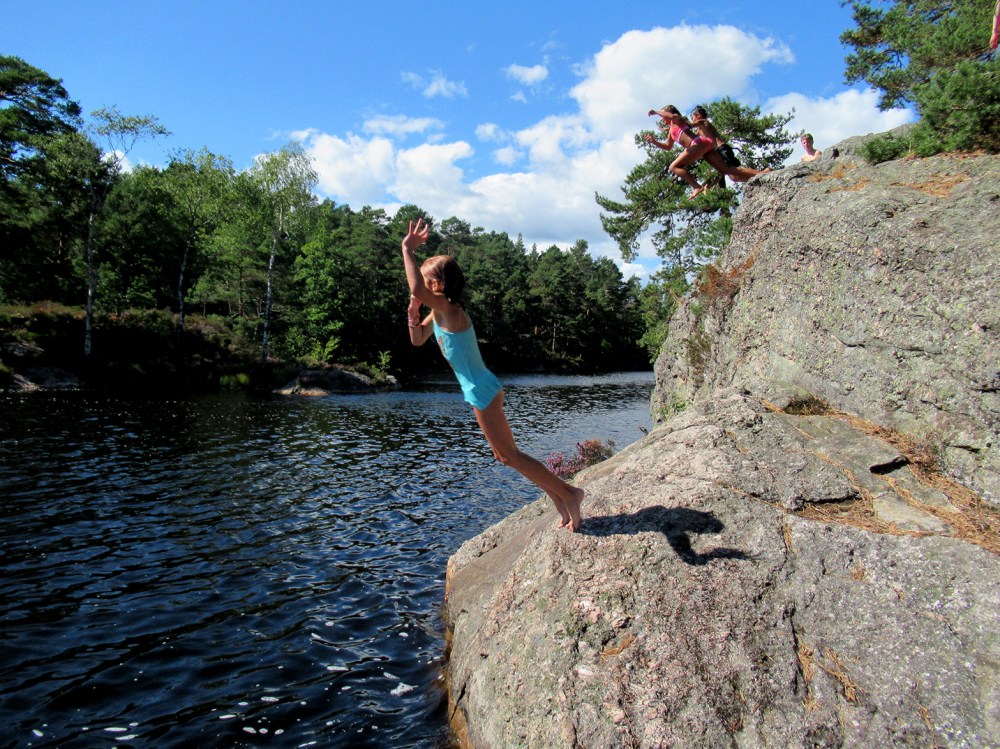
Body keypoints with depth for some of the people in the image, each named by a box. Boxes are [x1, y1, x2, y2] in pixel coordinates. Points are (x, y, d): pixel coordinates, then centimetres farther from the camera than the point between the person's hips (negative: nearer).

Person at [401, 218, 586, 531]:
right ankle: (561, 501, 22)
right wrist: (413, 314, 3)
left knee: (509, 454, -1)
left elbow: (418, 290, -39)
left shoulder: (450, 310, -20)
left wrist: (407, 250, -29)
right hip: (480, 392, 10)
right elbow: (418, 340, 21)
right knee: (503, 455, 16)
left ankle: (568, 493, 7)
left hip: (483, 392, -10)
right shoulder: (438, 312, 9)